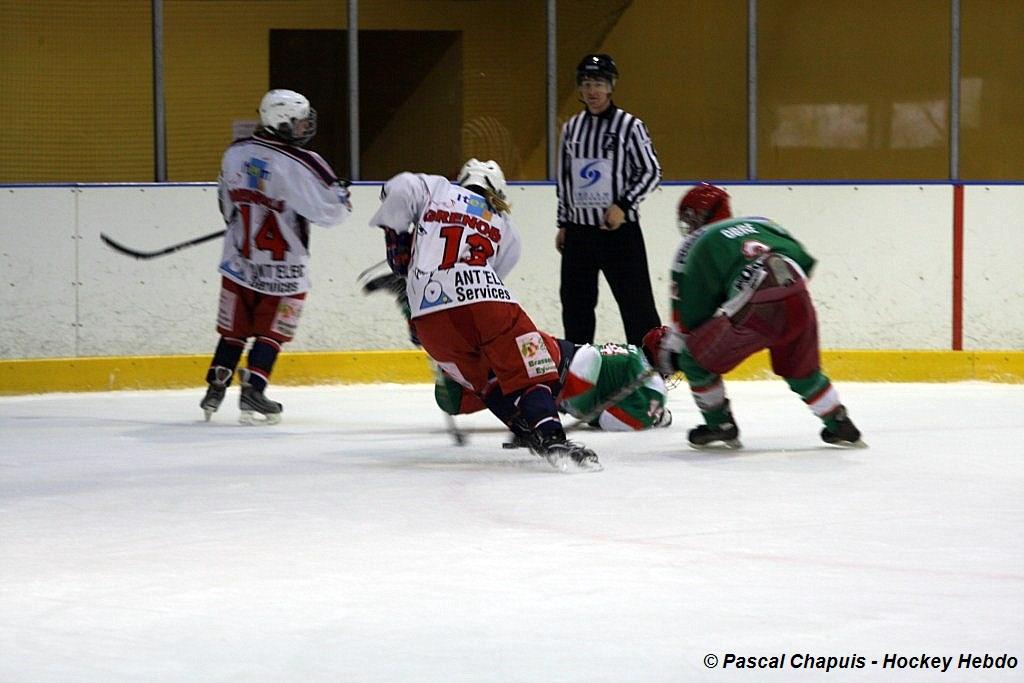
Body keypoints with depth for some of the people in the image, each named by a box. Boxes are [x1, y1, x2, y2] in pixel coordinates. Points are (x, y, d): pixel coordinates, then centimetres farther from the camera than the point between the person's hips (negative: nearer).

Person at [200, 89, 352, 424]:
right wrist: (341, 194, 1)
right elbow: (329, 210, -20)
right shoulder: (299, 165, -21)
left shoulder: (235, 153, 0)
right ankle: (252, 390, -2)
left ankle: (215, 389, 16)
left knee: (234, 329, 16)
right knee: (271, 331, 7)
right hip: (282, 269, -5)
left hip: (238, 259, 5)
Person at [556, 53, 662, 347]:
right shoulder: (571, 128, 9)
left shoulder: (629, 126, -6)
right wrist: (563, 224, 15)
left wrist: (623, 206, -15)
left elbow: (651, 172, -5)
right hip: (578, 231, 5)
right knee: (575, 303, 10)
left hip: (619, 227, -5)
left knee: (636, 301, -5)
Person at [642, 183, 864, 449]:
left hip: (756, 311, -5)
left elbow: (688, 308, 15)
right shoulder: (761, 224, 29)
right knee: (801, 368, 30)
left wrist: (671, 345, 27)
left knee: (694, 358, 14)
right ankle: (841, 426, 33)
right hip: (798, 306, 5)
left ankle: (719, 425, 20)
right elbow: (804, 260, 23)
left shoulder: (694, 244, 17)